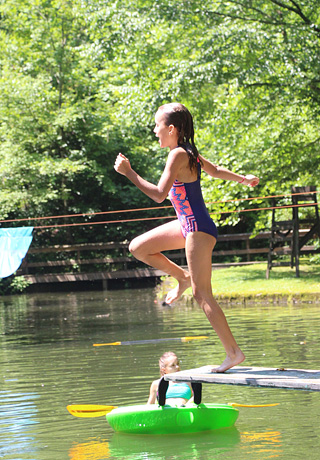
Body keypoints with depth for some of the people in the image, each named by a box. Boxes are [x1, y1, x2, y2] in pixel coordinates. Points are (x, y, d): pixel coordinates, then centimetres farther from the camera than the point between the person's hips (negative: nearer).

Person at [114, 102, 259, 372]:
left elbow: (159, 194, -25)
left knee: (202, 294, -7)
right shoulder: (189, 152, 9)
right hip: (187, 224, 10)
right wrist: (243, 179, 42)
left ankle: (233, 352, -4)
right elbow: (215, 170, 26)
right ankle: (183, 278, 21)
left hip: (198, 229, -10)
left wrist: (128, 172, -21)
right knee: (138, 247, 12)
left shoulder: (178, 155, -19)